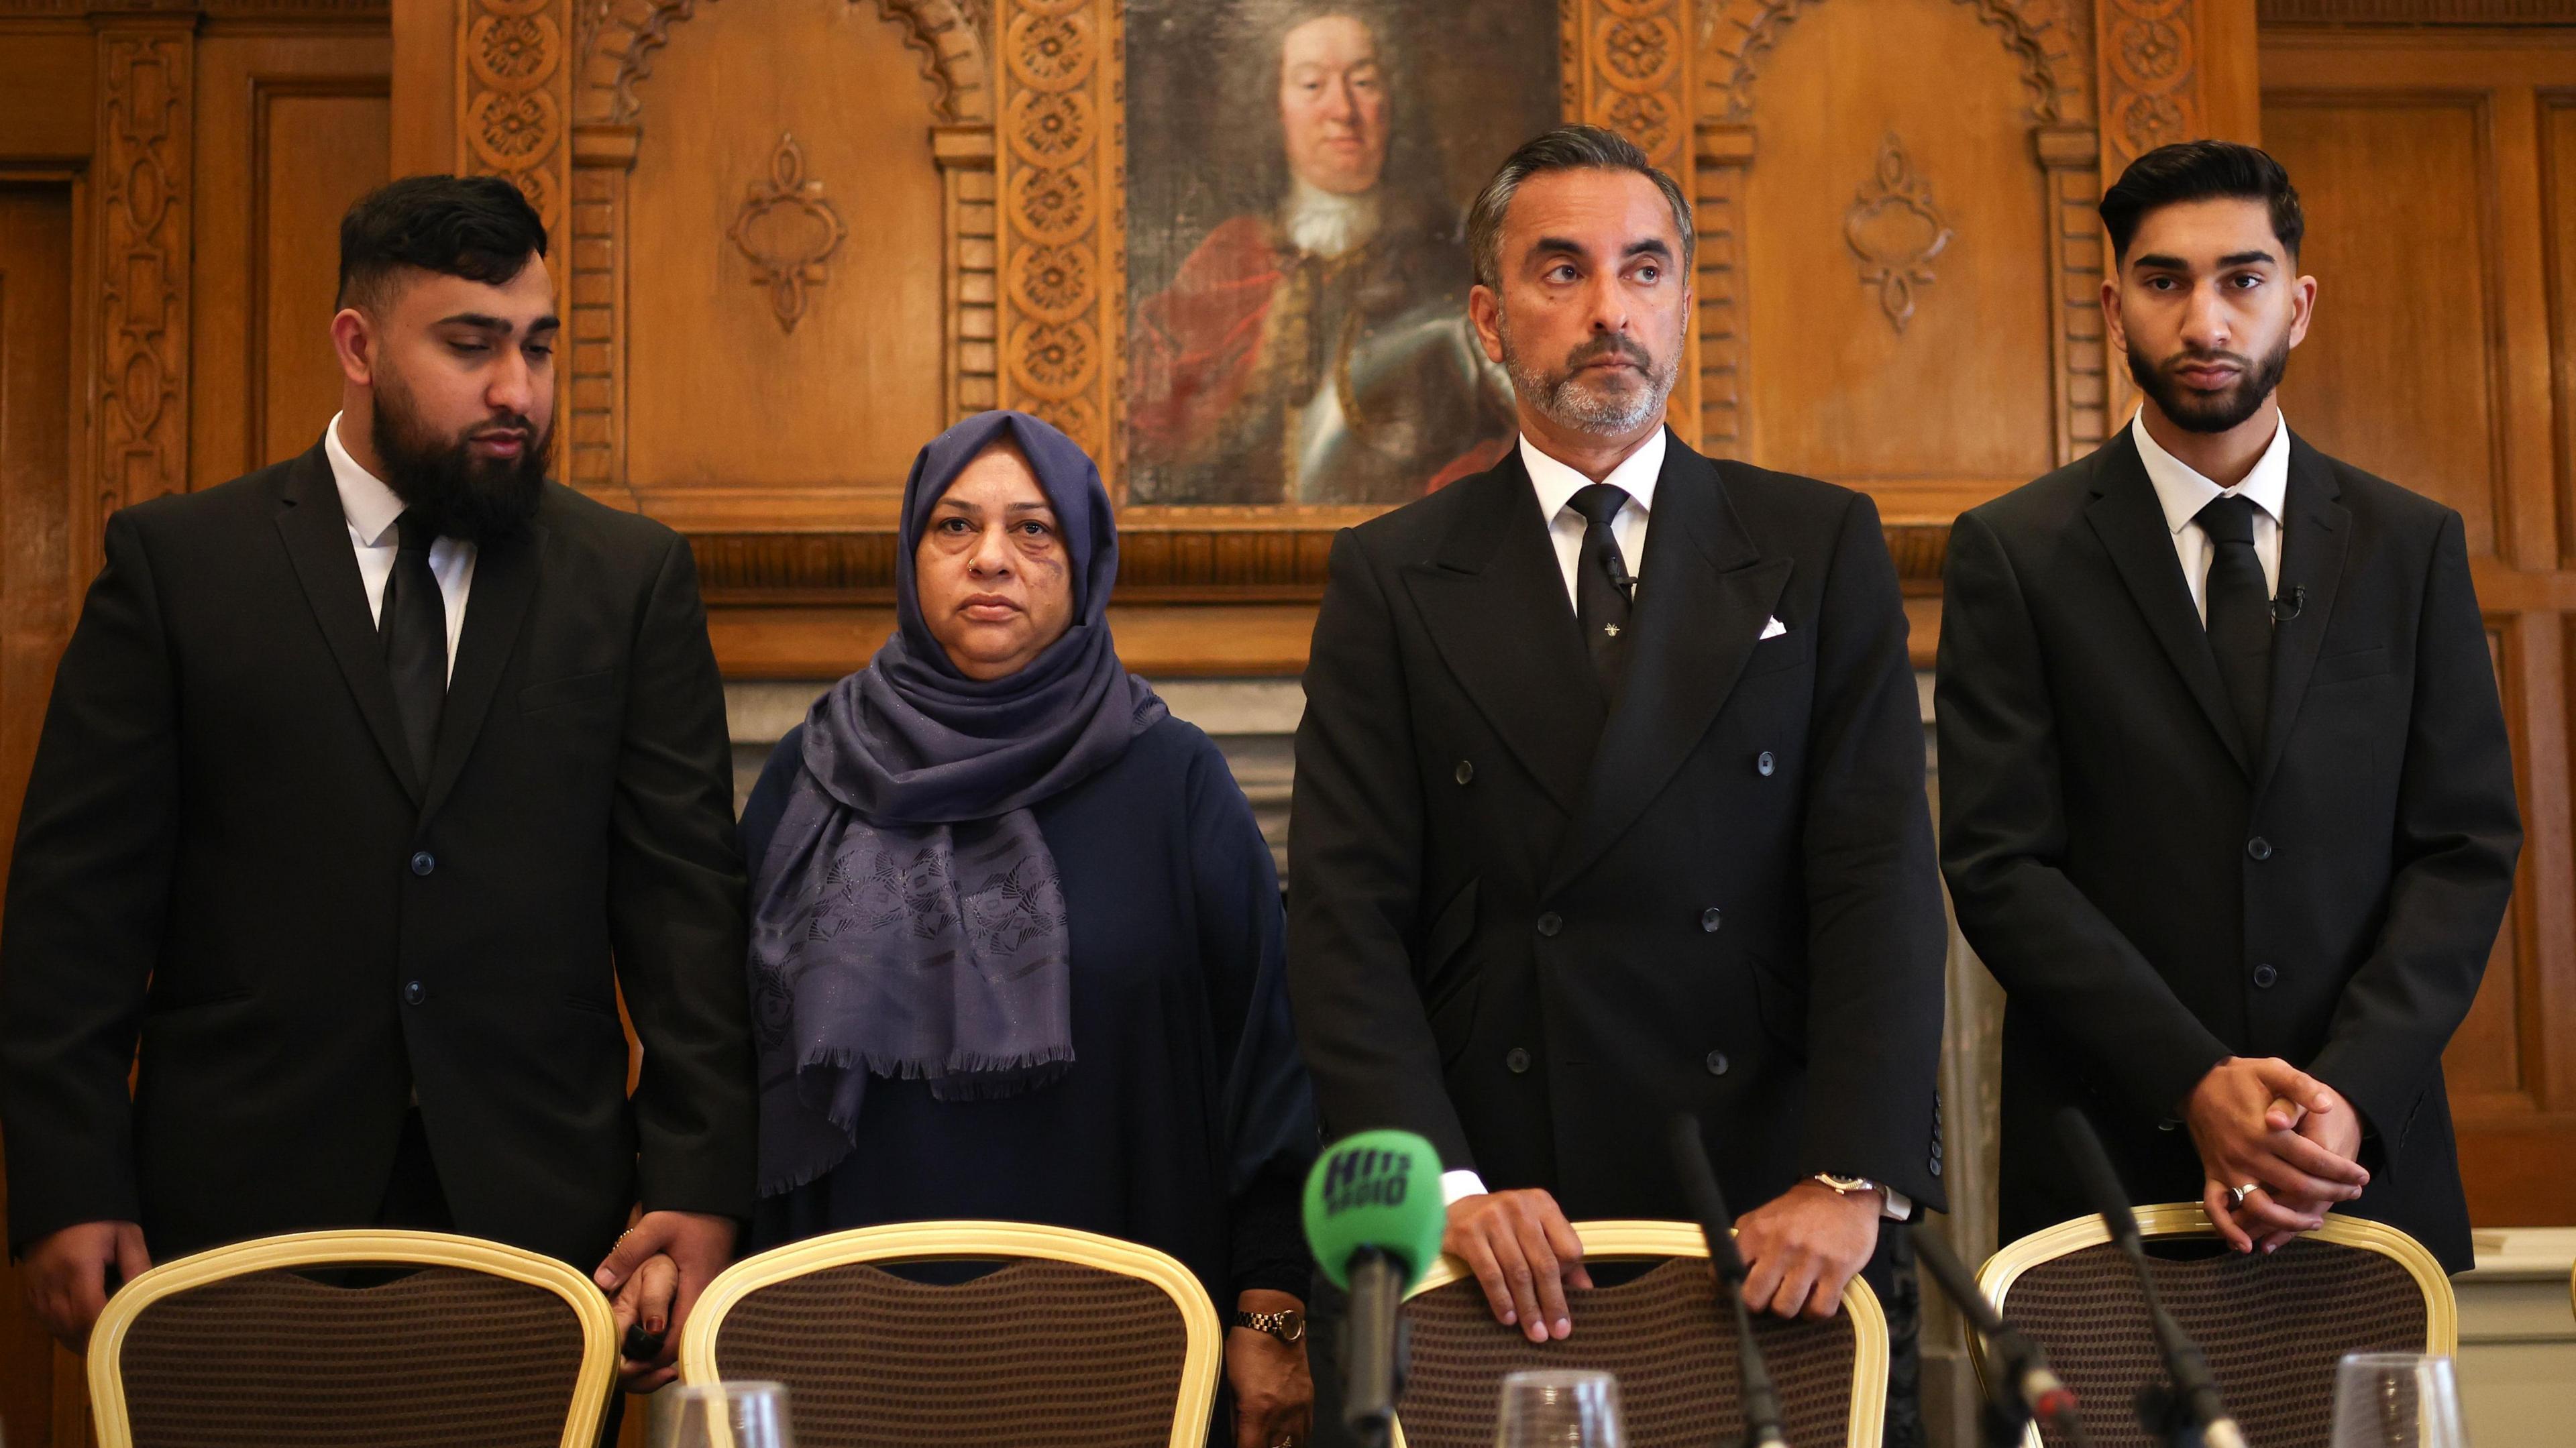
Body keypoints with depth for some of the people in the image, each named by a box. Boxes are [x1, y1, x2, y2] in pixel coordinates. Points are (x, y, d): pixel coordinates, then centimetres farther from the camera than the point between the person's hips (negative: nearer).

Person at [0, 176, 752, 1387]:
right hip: (242, 1202, 0)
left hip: (542, 1211, 1)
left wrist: (697, 1187, -6)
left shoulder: (634, 578, 6)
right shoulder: (174, 562, 4)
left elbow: (685, 899, 2)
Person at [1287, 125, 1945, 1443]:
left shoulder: (1820, 548, 5)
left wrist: (1855, 1182, -15)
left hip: (1779, 1225, 1)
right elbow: (1347, 920, -3)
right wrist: (1445, 1183, -16)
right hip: (1503, 1245, 0)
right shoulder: (1390, 579, 4)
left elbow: (1879, 876, -3)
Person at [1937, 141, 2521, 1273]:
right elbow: (1999, 864, -6)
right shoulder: (2013, 553, 0)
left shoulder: (2414, 547, 7)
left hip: (2365, 1158, 2)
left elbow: (2467, 847, 1)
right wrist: (2195, 1085, -16)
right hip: (2107, 1160, -2)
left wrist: (2350, 1094, -13)